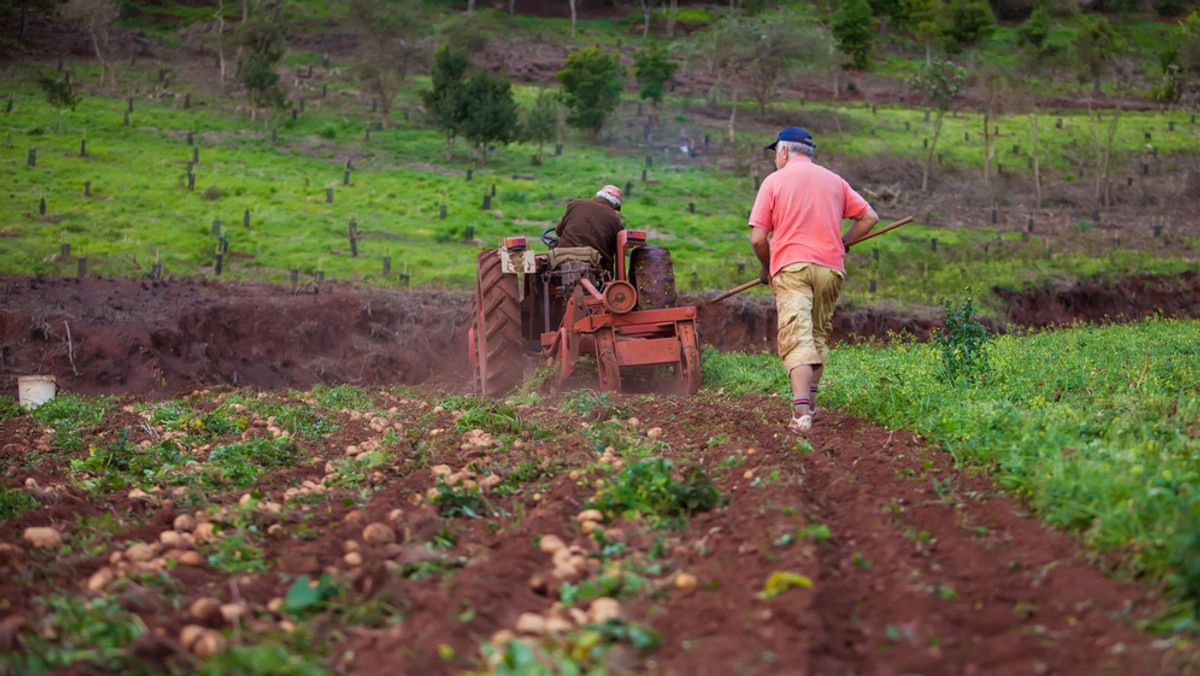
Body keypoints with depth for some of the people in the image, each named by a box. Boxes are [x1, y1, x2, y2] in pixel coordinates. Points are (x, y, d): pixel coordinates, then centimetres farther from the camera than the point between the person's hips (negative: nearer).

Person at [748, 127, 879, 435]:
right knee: (819, 334, 19)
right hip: (830, 267, 4)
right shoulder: (834, 181, 16)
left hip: (790, 266, -4)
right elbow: (869, 217, 12)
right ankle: (810, 402, 23)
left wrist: (766, 268, 16)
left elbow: (758, 238, -1)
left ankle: (801, 412, -28)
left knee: (797, 338, -13)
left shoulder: (774, 181, 5)